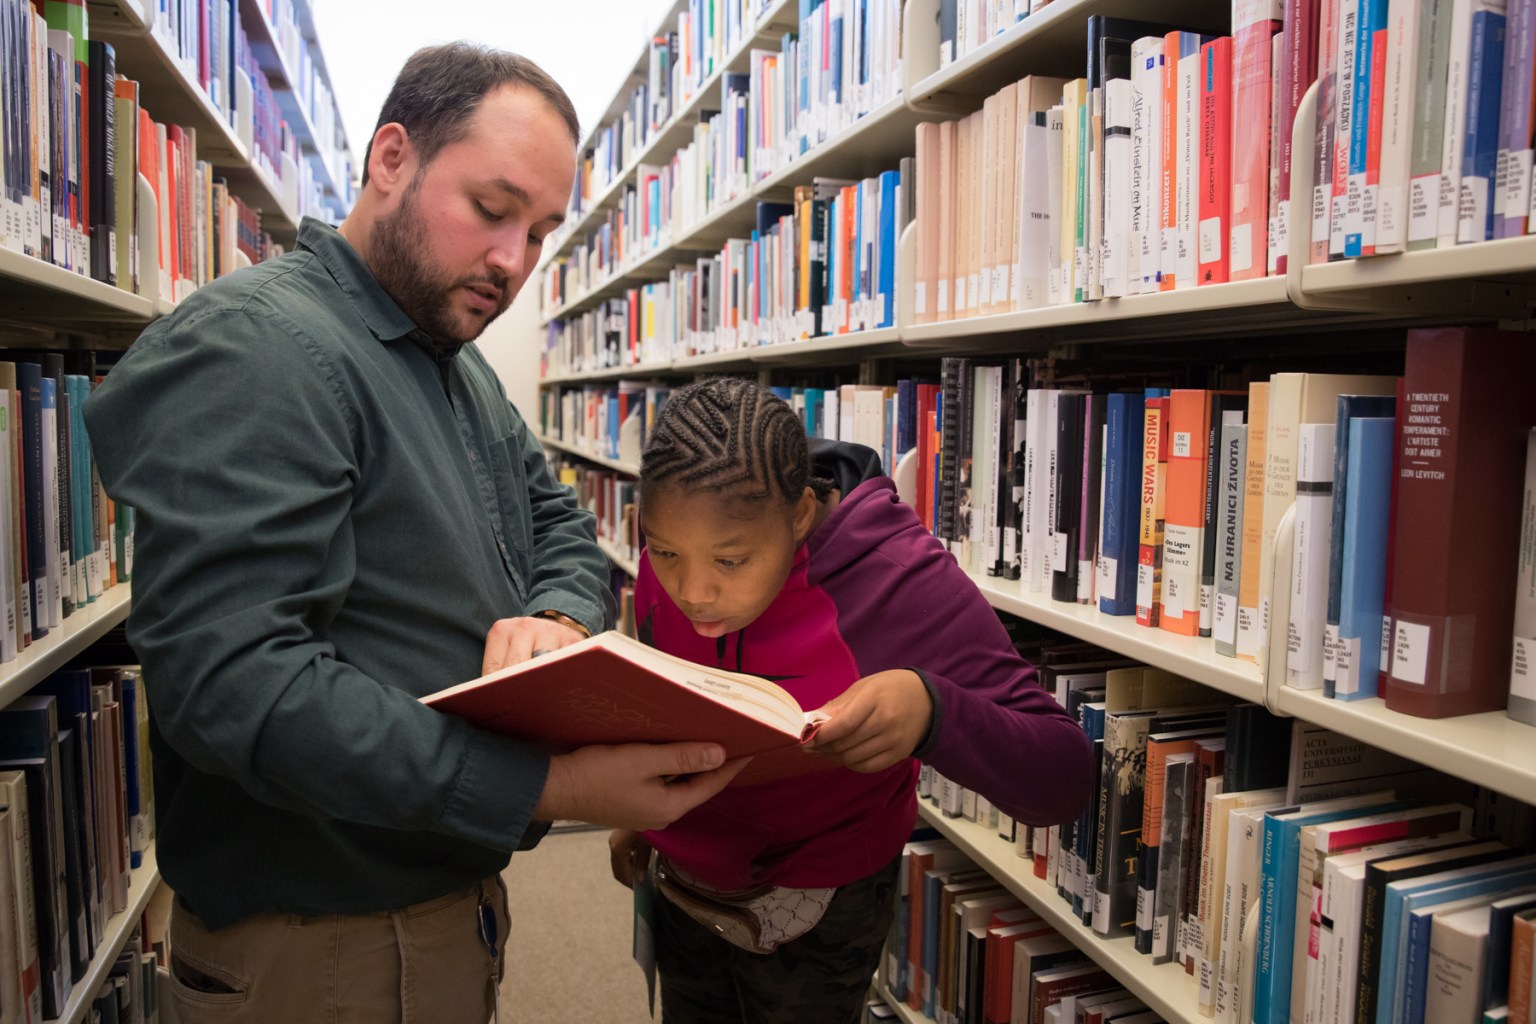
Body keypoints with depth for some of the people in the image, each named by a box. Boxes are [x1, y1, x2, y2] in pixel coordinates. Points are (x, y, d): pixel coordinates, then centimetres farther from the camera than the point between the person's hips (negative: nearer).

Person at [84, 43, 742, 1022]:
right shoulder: (254, 348, -22)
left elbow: (565, 527, 10)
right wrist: (548, 787, -35)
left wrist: (558, 621, -14)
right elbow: (226, 681, -31)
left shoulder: (462, 366, 10)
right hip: (324, 945, -8)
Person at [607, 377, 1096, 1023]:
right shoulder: (668, 567, -14)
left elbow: (1062, 781, -31)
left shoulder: (904, 583, -29)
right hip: (680, 883, 5)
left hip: (812, 911, -4)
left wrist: (930, 710, -49)